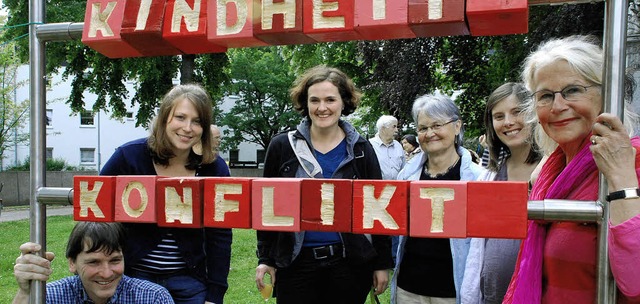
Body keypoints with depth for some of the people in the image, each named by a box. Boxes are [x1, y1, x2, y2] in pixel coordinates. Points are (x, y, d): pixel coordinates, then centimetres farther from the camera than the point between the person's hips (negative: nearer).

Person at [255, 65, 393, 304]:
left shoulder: (360, 149, 1)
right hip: (295, 264, 0)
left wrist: (382, 263, 2)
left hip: (350, 263, 0)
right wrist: (265, 259, 3)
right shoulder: (282, 147, 1)